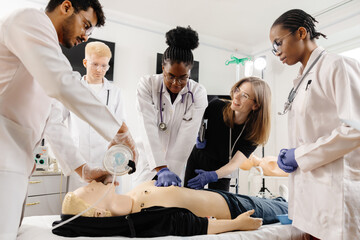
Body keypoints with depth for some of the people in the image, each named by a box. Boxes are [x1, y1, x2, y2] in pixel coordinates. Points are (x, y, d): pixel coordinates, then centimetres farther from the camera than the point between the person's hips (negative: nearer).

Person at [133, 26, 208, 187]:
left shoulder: (198, 93, -10)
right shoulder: (147, 85, -11)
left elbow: (187, 135, -18)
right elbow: (148, 129, -21)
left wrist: (170, 170, -26)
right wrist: (161, 169, -30)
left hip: (181, 166, 0)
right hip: (150, 162, 0)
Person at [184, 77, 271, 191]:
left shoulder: (253, 132, -22)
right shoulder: (217, 106, -22)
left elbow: (235, 164, -27)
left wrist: (212, 176, -44)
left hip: (222, 172, 0)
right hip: (196, 161, 1)